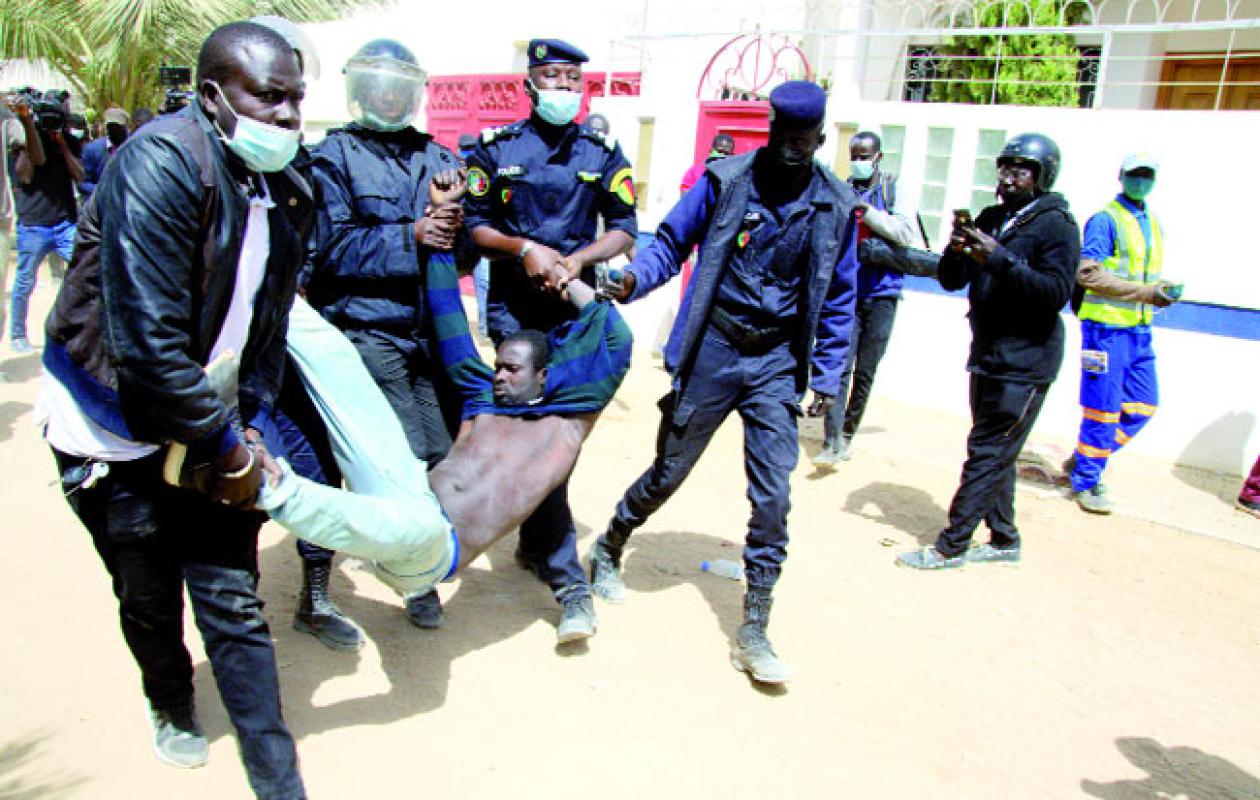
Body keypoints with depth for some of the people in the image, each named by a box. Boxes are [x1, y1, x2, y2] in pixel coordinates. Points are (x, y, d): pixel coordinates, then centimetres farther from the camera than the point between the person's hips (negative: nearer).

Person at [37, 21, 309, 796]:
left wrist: (250, 428, -2)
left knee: (234, 601, 5)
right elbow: (147, 341, -29)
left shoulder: (290, 193, -3)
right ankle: (172, 707, 46)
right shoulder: (162, 164, -25)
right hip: (112, 428, -4)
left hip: (206, 429, 5)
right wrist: (227, 450, -20)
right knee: (150, 600, 14)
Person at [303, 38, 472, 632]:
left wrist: (457, 226, -9)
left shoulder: (438, 159, 16)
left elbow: (470, 245, 13)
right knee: (407, 455, -9)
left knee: (439, 450, 4)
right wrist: (411, 236, -15)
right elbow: (331, 246, -9)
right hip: (367, 327, -5)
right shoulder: (334, 155, 3)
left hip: (429, 326, 5)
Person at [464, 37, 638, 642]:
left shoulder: (602, 153, 8)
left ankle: (533, 543, 31)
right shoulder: (496, 148, 5)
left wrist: (577, 258, -12)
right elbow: (472, 225, 4)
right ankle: (568, 578, -5)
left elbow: (625, 229, 5)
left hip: (576, 305, 2)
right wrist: (523, 247, -13)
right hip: (514, 308, -2)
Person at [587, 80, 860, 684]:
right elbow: (670, 243, -1)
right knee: (668, 473, 10)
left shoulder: (837, 207, 2)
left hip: (777, 365, 2)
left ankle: (753, 633, 7)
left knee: (772, 496, -5)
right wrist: (632, 279, -22)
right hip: (711, 350, -1)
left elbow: (838, 300, 10)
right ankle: (608, 549, 39)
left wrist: (827, 377, 6)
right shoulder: (726, 180, -5)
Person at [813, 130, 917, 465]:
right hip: (847, 292, 0)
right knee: (841, 367, -9)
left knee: (865, 371, 7)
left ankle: (847, 434, 22)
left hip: (881, 293, 0)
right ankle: (832, 442, -10)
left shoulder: (894, 188, 1)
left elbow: (906, 234, -12)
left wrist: (867, 210, -19)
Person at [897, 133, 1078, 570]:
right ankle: (1004, 538, 28)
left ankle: (951, 546, 1)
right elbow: (952, 281, 7)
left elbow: (1056, 292, -23)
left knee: (989, 455, -5)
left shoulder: (1056, 226, -10)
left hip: (1024, 364, -8)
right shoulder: (991, 219, 10)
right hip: (987, 355, 8)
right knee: (994, 454, 15)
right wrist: (956, 250, -13)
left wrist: (999, 259, -28)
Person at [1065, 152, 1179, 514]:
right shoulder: (1105, 219, -8)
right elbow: (1087, 273, -20)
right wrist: (1145, 293, -23)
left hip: (1139, 328, 8)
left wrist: (1162, 292, 5)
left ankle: (1086, 460, 23)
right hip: (1106, 325, -8)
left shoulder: (1153, 224, 17)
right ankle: (1084, 481, 11)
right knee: (1103, 408, -3)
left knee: (1143, 406, 9)